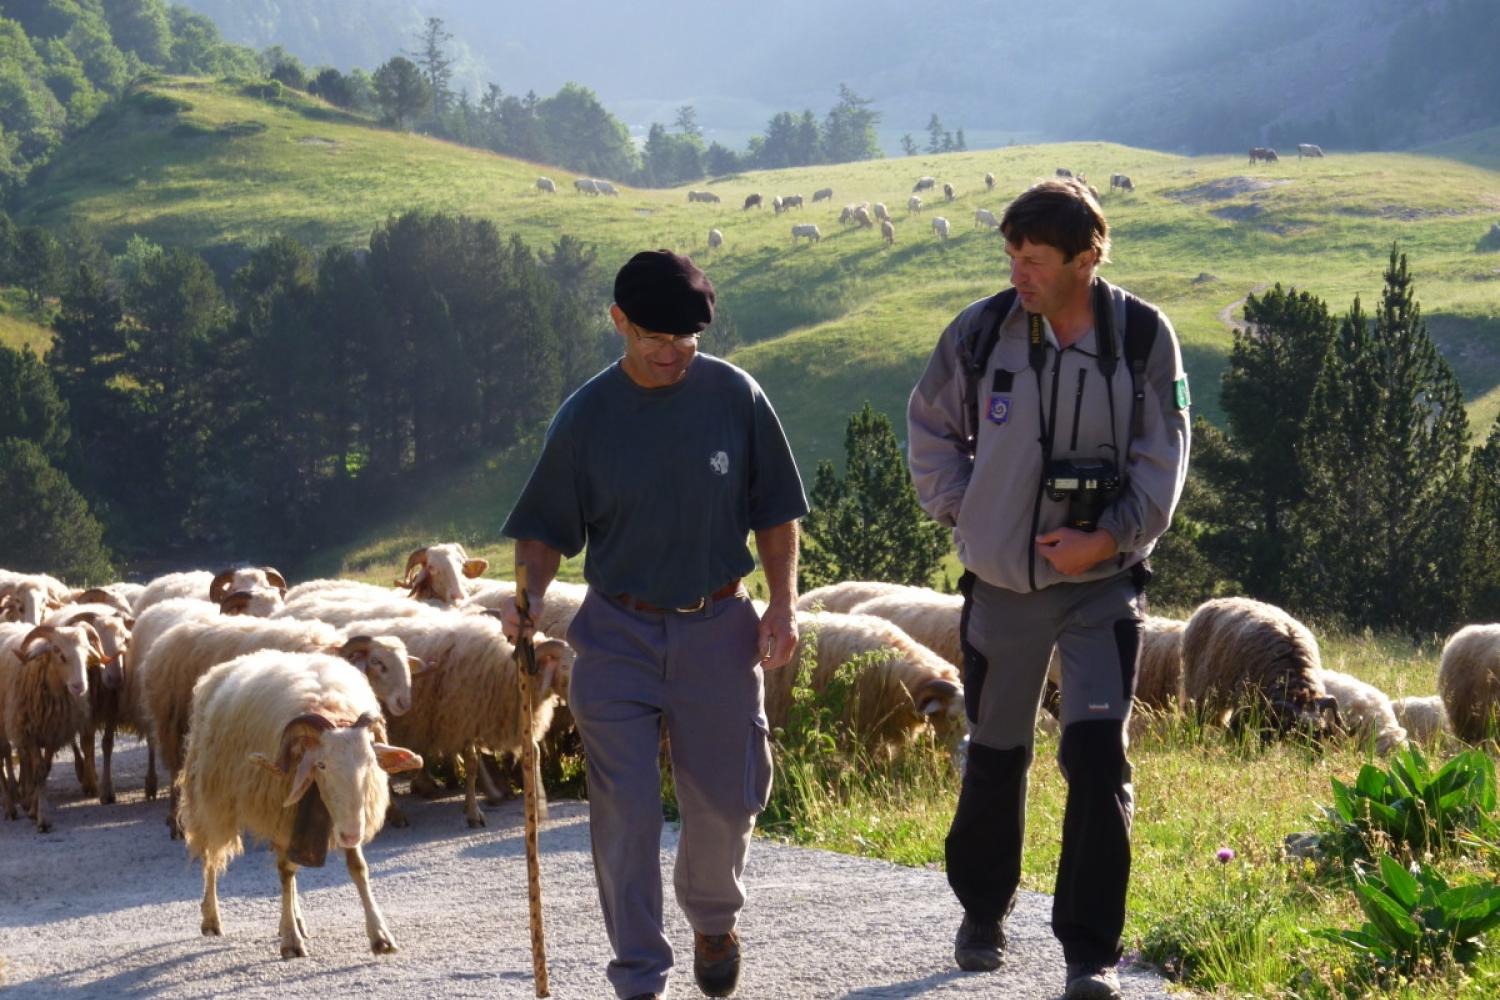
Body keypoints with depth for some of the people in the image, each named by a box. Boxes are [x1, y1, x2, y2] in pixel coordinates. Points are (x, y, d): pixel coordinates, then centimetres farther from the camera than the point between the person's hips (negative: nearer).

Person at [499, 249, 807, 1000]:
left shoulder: (734, 396, -4)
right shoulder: (586, 416, -5)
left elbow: (774, 511, 5)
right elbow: (547, 528, 1)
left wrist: (783, 602, -4)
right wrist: (530, 597, -17)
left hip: (717, 628, 1)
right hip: (619, 634, -1)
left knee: (725, 799, 9)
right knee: (625, 811, -5)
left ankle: (714, 922, 40)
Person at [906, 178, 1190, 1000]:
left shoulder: (1142, 337, -9)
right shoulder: (981, 332, -6)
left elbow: (1161, 458, -3)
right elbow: (930, 425, 11)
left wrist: (1112, 536, -14)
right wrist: (958, 507, 0)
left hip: (1102, 583, -2)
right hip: (1002, 583, 2)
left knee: (1098, 758, -11)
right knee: (996, 756, 14)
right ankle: (981, 911, 36)